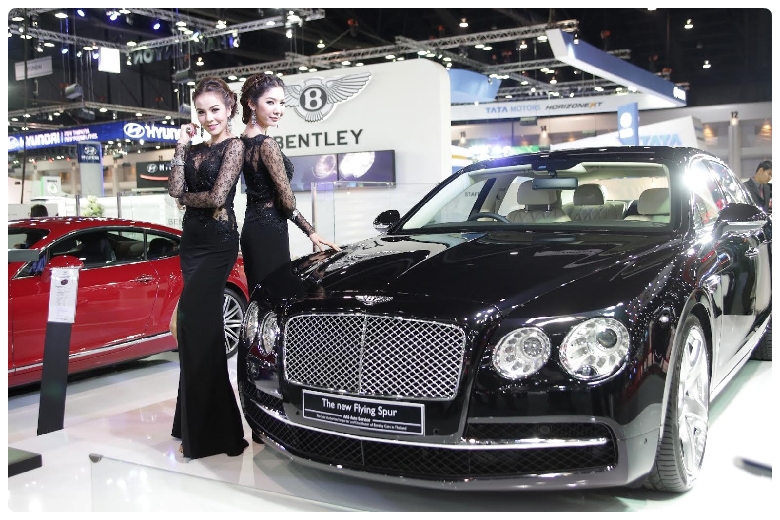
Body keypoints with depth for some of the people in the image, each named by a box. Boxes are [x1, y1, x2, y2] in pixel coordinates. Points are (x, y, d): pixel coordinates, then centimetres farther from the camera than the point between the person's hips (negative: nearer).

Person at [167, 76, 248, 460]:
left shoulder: (234, 146, -3)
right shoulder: (195, 149, 16)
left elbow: (217, 197, -12)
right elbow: (176, 190, 2)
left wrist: (187, 198, 4)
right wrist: (181, 147, 1)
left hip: (218, 241, -7)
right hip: (192, 240, 7)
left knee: (192, 320, -13)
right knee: (205, 327, 9)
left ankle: (201, 432, -5)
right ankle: (214, 425, 17)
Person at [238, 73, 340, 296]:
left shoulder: (242, 141, 9)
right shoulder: (267, 144, -17)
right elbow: (287, 202, -16)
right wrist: (310, 231, -4)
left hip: (252, 228, 9)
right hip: (269, 231, -9)